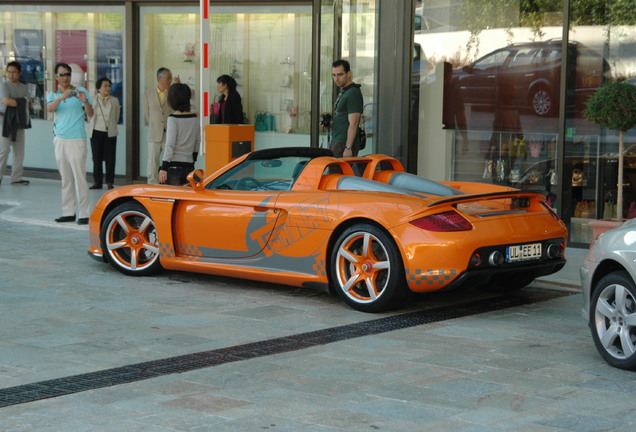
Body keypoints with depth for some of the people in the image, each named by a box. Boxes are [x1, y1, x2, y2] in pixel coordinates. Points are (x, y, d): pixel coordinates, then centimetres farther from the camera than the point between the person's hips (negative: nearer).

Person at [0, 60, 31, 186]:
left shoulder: (24, 88, 14)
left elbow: (27, 103, 4)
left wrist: (13, 102, -10)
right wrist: (20, 102, -6)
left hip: (19, 122, 6)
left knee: (19, 151, 5)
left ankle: (16, 177, 11)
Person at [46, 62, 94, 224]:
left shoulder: (80, 91, 2)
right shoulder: (52, 95, 11)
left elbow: (90, 114, -5)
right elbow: (49, 108, -12)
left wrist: (85, 101, -26)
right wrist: (62, 97, -29)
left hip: (76, 140, -4)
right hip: (60, 140, 4)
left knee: (79, 177, -9)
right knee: (66, 178, 7)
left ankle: (85, 214, -9)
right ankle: (68, 212, 12)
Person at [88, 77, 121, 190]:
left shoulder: (114, 101, 5)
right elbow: (89, 115, 10)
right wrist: (92, 127, 12)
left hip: (110, 133, 0)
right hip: (96, 132, 0)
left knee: (110, 158, -2)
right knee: (97, 158, 2)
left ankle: (110, 182, 4)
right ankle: (97, 182, 8)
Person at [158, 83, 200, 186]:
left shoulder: (173, 119, -11)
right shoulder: (195, 118, 6)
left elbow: (170, 145, -15)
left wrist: (163, 168, -13)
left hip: (173, 166, -6)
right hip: (189, 165, 6)